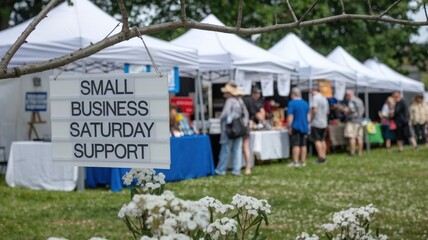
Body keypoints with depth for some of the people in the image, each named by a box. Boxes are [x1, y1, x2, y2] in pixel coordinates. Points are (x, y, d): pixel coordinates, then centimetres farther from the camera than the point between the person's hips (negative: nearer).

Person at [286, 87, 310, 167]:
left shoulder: (292, 103, -11)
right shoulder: (305, 103, 9)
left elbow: (290, 117, -14)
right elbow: (308, 116, 14)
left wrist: (289, 127, -10)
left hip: (295, 127, -6)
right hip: (304, 127, 6)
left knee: (295, 145, -5)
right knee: (303, 145, 9)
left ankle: (295, 162, -7)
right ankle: (303, 161, 13)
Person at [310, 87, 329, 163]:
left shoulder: (315, 98, -11)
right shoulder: (324, 99, 16)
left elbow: (314, 110, -21)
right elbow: (327, 111, 21)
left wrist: (311, 117, -8)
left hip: (316, 123, -8)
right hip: (324, 123, 8)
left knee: (317, 140, -8)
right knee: (322, 140, 13)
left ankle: (321, 157, -13)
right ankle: (324, 156, 13)